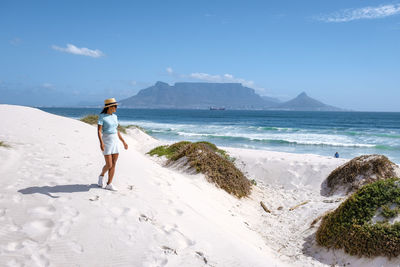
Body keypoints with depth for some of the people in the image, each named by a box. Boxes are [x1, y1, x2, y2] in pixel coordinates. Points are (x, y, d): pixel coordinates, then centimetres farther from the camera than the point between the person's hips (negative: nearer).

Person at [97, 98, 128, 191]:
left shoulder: (114, 116, 10)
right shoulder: (102, 116, -10)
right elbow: (99, 131, -16)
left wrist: (123, 141, 16)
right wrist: (101, 142, -29)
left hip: (115, 142, 6)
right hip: (106, 142, -6)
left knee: (113, 164, 2)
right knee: (109, 165, -6)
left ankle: (109, 184, 10)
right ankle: (102, 175, 26)